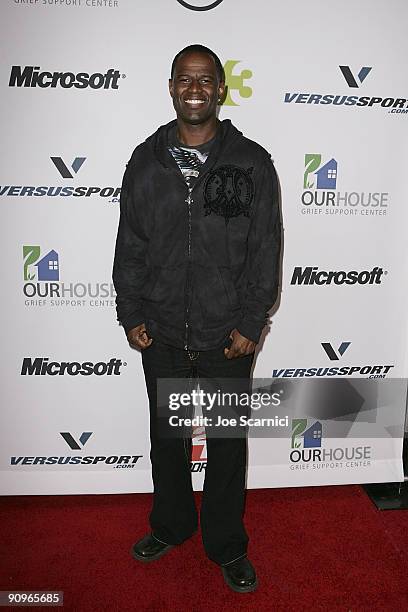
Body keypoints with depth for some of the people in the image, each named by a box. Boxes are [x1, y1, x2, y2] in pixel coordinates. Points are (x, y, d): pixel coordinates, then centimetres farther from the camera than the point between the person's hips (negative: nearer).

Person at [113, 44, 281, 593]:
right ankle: (171, 525, 44)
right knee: (167, 437, 19)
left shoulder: (252, 163, -4)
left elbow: (265, 249, -4)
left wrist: (251, 323, -8)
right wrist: (131, 314, 1)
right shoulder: (145, 161, 3)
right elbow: (129, 245, 6)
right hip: (161, 335, 3)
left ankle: (227, 545, 36)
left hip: (227, 336, -2)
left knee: (227, 443, 13)